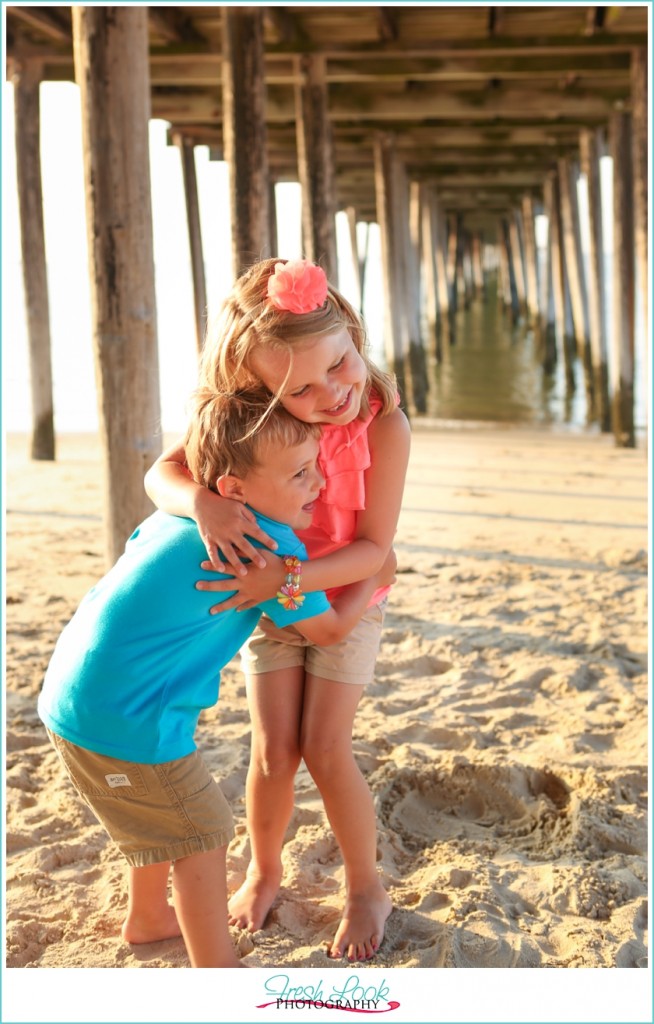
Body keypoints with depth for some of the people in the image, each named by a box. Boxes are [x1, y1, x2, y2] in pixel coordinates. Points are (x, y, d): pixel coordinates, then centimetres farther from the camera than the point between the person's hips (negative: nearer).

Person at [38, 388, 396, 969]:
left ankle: (147, 916, 50)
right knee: (200, 832, 7)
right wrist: (373, 576, 13)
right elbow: (330, 630, -4)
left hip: (74, 693, 9)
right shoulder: (273, 545, -18)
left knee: (164, 817, 29)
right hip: (124, 720, -9)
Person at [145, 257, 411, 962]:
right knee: (274, 749, 1)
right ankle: (263, 871, 28)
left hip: (345, 596, -2)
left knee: (324, 748, -6)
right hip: (267, 591, 2)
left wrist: (288, 579, -41)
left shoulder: (384, 426, -30)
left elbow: (373, 548, -27)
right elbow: (161, 474, -23)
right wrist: (203, 502, -45)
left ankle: (366, 889, 17)